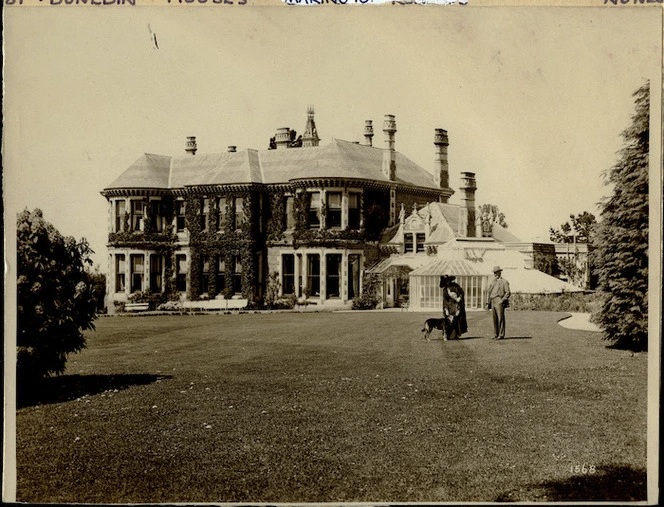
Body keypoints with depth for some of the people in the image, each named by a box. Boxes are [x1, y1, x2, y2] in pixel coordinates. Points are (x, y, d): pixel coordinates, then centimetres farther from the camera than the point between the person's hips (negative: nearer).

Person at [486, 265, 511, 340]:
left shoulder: (504, 282, 0)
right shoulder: (492, 282, 19)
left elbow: (508, 293, -4)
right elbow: (488, 293, 21)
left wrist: (502, 300, -15)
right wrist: (488, 303, 14)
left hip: (499, 302, -6)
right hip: (493, 302, 6)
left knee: (500, 319, -7)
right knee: (495, 319, 7)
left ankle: (501, 335, -6)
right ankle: (496, 335, 12)